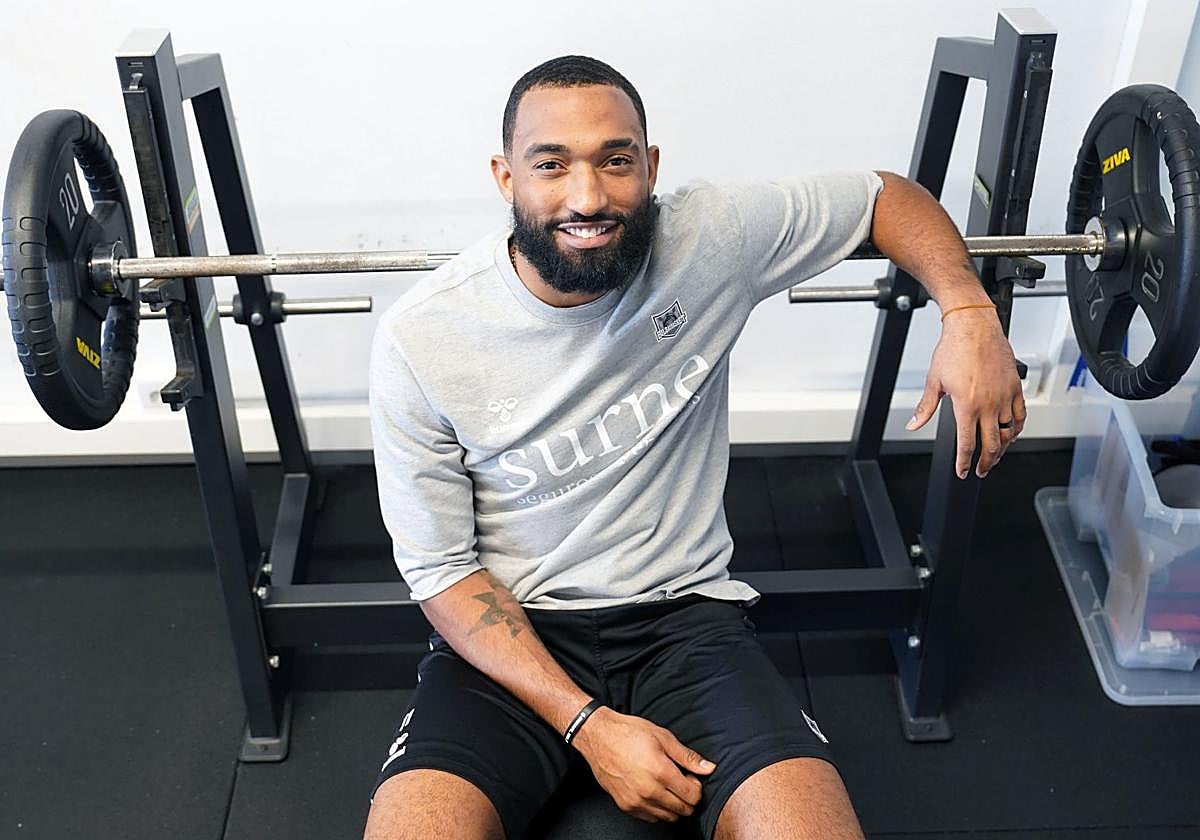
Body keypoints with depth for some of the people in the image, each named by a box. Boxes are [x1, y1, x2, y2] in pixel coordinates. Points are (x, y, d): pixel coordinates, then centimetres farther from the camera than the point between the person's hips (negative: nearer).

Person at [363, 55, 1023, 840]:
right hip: (509, 630, 0)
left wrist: (970, 313, -14)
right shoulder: (420, 338, -14)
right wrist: (588, 724, -18)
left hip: (687, 614, 1)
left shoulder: (710, 239, -11)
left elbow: (884, 195, 5)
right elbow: (440, 568, -8)